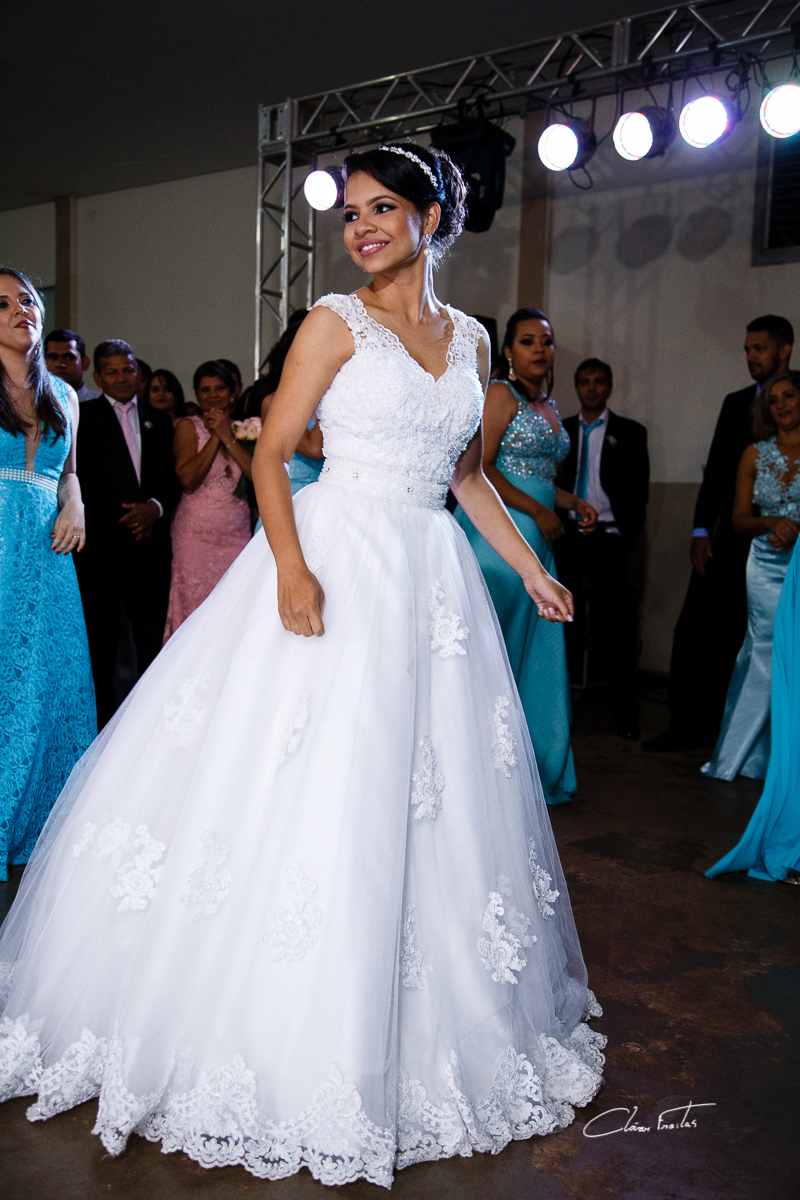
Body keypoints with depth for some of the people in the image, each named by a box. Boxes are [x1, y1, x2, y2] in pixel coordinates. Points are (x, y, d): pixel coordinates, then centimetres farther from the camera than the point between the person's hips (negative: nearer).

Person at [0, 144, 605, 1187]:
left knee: (428, 800, 8)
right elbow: (271, 453, -5)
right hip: (335, 569, -4)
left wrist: (533, 570, 16)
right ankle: (267, 1033, 15)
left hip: (430, 580, 5)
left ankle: (389, 1046, 27)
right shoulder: (337, 322, 0)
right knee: (302, 787, -4)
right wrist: (292, 567, -19)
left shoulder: (470, 339, 14)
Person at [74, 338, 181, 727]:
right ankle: (101, 718, 13)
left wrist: (155, 506, -6)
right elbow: (80, 478, -2)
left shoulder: (159, 421, 18)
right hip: (101, 544, -3)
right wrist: (123, 515, -7)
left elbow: (172, 478, 14)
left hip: (149, 544, 3)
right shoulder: (83, 417, 5)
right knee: (101, 636, 3)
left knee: (152, 633, -1)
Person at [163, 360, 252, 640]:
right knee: (196, 609, -2)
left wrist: (228, 437, -10)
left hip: (237, 531, 3)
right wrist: (215, 436, -10)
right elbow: (188, 479, -12)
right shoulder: (188, 426, 1)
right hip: (196, 532, -2)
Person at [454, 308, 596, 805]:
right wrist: (539, 511, -14)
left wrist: (575, 502, 10)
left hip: (534, 539, 8)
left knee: (537, 651, 9)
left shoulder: (549, 405, 19)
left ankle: (537, 766, 18)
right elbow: (479, 469, -15)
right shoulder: (500, 394, -6)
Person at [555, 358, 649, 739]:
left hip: (608, 538, -2)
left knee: (614, 626, -1)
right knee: (567, 620, 5)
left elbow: (638, 493, 2)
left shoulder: (630, 433, 6)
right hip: (566, 537, 2)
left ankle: (625, 710, 6)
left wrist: (628, 542, -5)